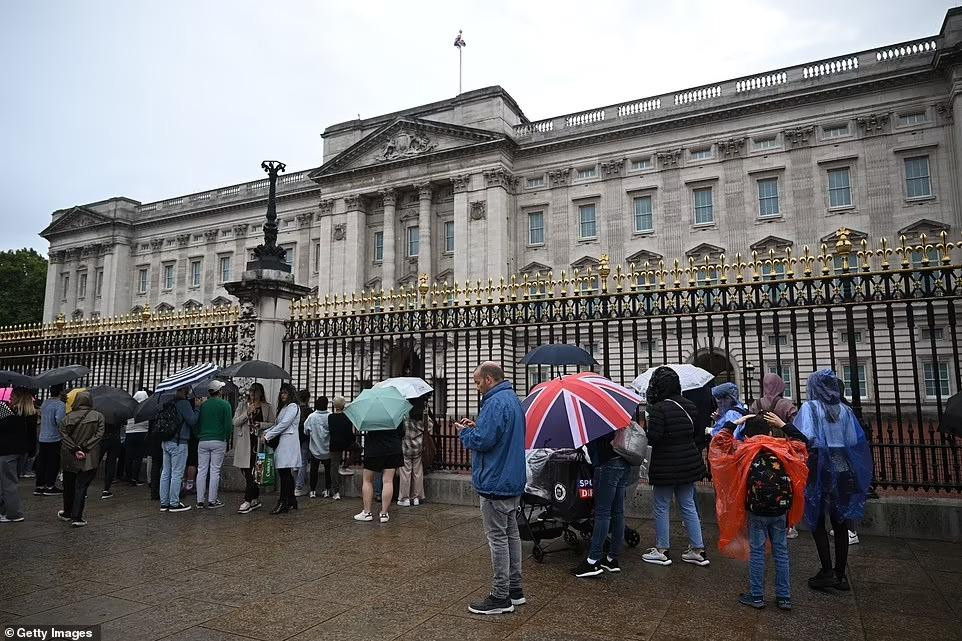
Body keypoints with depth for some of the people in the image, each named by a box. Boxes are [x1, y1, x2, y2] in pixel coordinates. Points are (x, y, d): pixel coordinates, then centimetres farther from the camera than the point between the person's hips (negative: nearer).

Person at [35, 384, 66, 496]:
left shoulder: (45, 403, 10)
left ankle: (39, 486, 18)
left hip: (42, 438, 8)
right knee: (53, 463, 1)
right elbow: (60, 421, -25)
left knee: (42, 462, 12)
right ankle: (50, 487, 7)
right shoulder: (60, 404, -16)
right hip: (54, 439, -8)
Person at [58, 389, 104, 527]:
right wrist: (84, 448, -11)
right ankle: (77, 518, -2)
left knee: (69, 486, 18)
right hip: (89, 459, -2)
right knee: (82, 487, 1)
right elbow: (99, 435, -13)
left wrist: (75, 450, -11)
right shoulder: (98, 416, -5)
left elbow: (63, 435, -10)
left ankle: (67, 513, 32)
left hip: (69, 459, 2)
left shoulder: (68, 417, -1)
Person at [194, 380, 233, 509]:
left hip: (203, 441, 3)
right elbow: (229, 425, -6)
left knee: (201, 470, 7)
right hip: (218, 441, -3)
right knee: (215, 471, 1)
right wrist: (227, 440, 6)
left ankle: (200, 500, 10)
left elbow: (196, 424, 9)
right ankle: (212, 500, 3)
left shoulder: (202, 405, 6)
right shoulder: (225, 404, -4)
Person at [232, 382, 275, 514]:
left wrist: (260, 424, -13)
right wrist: (247, 413, -11)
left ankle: (248, 501, -1)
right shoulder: (242, 405, 11)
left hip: (259, 443, -3)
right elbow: (235, 422, 2)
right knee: (246, 472, 6)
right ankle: (256, 499, 19)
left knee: (253, 472, -7)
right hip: (244, 443, 3)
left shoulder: (268, 407, 5)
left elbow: (273, 424, 2)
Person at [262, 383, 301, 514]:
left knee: (284, 473, -10)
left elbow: (284, 424, -14)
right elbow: (277, 424, 22)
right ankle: (291, 502, 14)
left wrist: (268, 436, -12)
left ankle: (283, 503, -8)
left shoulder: (293, 406, -7)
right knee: (287, 474, 10)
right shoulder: (284, 407, 23)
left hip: (288, 443, -9)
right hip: (282, 443, 9)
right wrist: (266, 432, 4)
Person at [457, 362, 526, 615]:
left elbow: (482, 441, -25)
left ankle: (501, 597, 8)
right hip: (514, 481, 10)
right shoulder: (513, 399, 13)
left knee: (497, 538, -1)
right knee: (511, 534, 17)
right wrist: (475, 426, 9)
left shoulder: (495, 403, -20)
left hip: (496, 483, -10)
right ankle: (515, 589, 28)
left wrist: (464, 432, -6)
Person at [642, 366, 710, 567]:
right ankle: (698, 550, 20)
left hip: (666, 466, -7)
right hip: (689, 462, 7)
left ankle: (662, 551, 16)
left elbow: (653, 438, -22)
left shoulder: (658, 409, -20)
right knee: (688, 505, 16)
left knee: (661, 507, 7)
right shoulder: (688, 405, 4)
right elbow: (697, 431, 13)